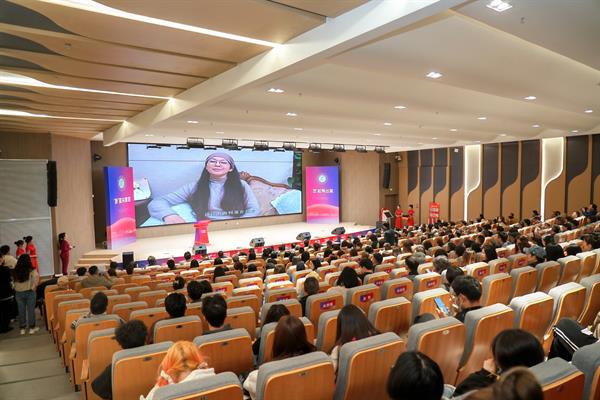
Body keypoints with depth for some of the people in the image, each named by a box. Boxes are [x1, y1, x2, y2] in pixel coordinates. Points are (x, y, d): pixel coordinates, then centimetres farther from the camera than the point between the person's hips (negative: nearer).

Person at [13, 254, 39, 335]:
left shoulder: (16, 271, -2)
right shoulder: (31, 270, -12)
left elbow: (14, 281, -1)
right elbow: (37, 277, -25)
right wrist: (33, 286, -14)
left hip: (18, 292, 3)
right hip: (29, 292, -3)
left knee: (21, 310, 13)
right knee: (31, 310, 8)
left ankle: (22, 328, 22)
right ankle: (32, 328, 15)